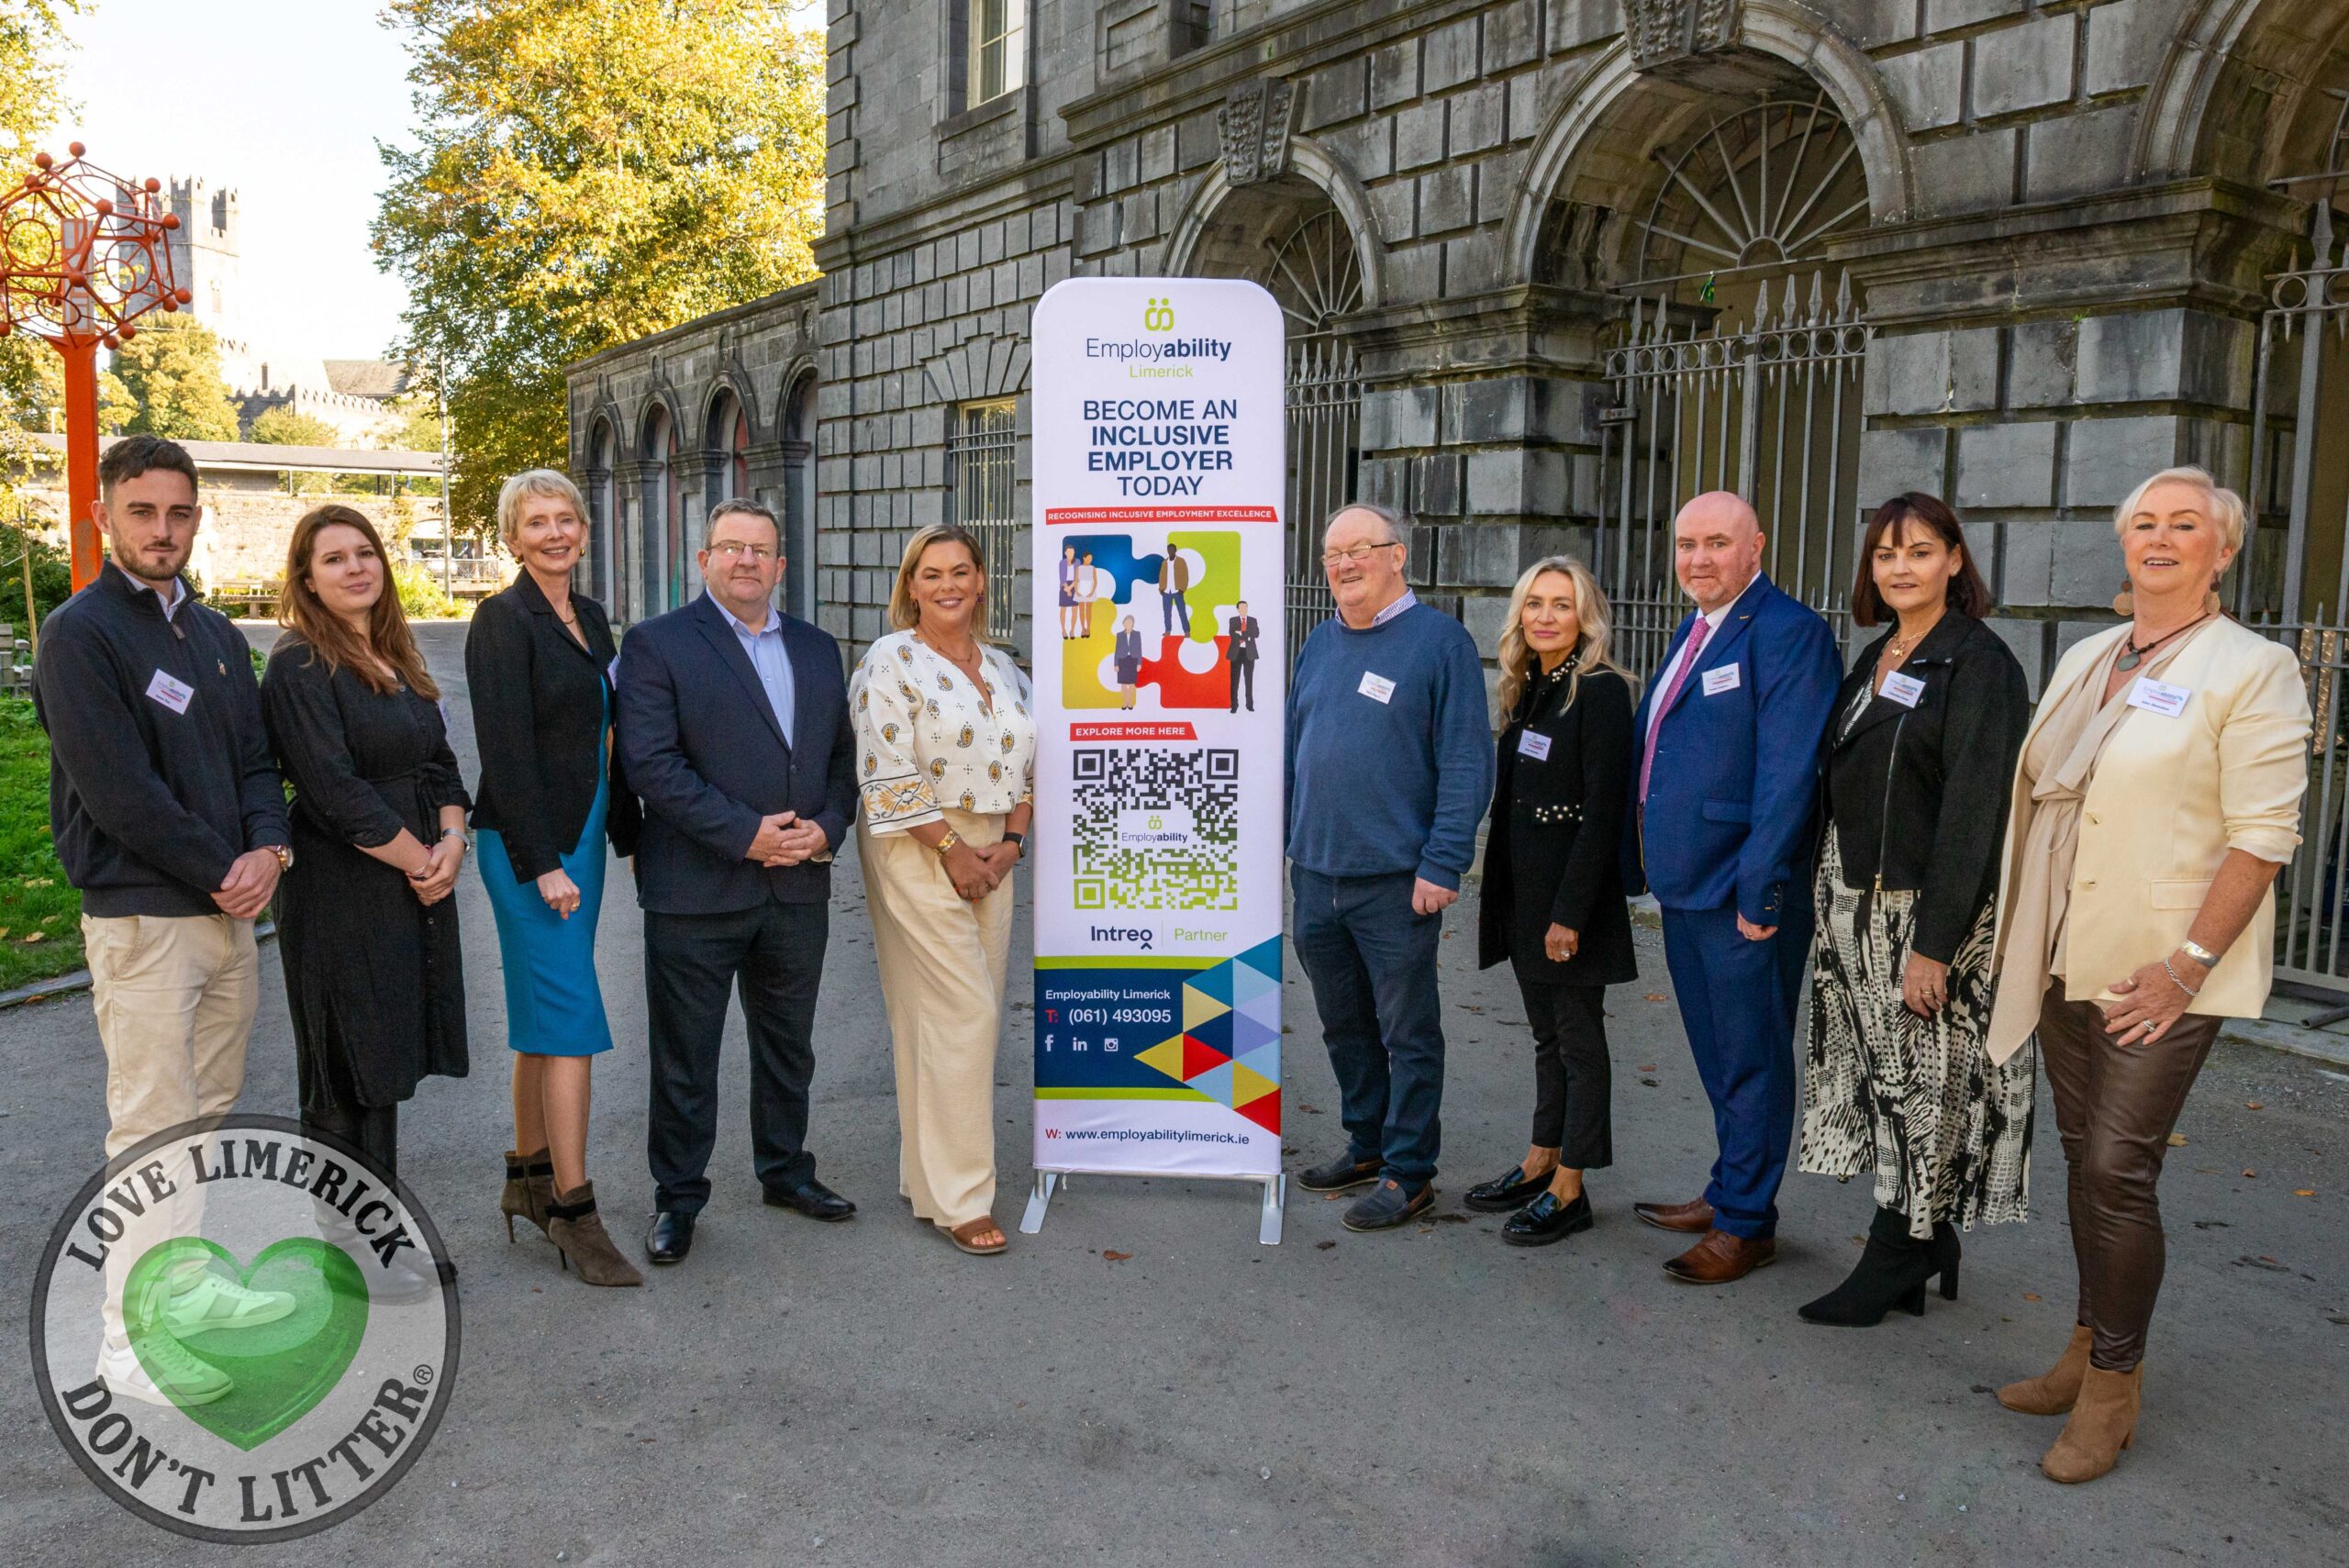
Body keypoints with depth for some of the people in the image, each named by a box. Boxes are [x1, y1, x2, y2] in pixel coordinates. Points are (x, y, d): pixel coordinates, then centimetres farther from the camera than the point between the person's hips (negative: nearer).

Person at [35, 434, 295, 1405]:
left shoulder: (215, 633, 13)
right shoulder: (81, 633, -9)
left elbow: (254, 758, 12)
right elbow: (116, 788, -16)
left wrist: (267, 850, -6)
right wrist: (222, 871, -11)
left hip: (230, 906, 7)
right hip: (141, 915, -7)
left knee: (205, 1109, 15)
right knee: (152, 1125, -4)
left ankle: (186, 1282, 29)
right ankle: (129, 1334, 5)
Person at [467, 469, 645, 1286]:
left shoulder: (590, 618, 13)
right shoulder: (503, 620, -11)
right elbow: (505, 751, -16)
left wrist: (628, 832, 15)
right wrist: (542, 864, -19)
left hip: (580, 837, 8)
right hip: (527, 845, -8)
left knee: (542, 1014, 15)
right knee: (572, 1021, -8)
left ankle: (528, 1178, 27)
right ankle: (573, 1213, -1)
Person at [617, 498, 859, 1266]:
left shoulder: (818, 648, 12)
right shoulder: (656, 643, -5)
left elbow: (843, 755, 13)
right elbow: (650, 763, -14)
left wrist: (826, 828, -6)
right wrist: (746, 834, -19)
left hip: (799, 887, 5)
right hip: (697, 889, -5)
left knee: (789, 1045, 18)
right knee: (685, 1056, 6)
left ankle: (785, 1170, 36)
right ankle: (677, 1197, 22)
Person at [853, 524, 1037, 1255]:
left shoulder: (1002, 667, 14)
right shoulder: (891, 661, -6)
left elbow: (1025, 763, 15)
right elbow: (889, 777, -13)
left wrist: (1010, 841, 0)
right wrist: (953, 849, -13)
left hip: (991, 856, 7)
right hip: (918, 854, -6)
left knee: (974, 1016, 8)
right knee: (960, 1015, -8)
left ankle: (928, 1168, 23)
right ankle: (955, 1195, 2)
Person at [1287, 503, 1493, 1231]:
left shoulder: (1440, 639, -7)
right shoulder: (1321, 643, 13)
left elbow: (1465, 763, -12)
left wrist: (1442, 864, -16)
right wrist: (1280, 841, 13)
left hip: (1395, 881, -7)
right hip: (1317, 873, 7)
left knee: (1408, 1031, 4)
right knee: (1344, 1022, 18)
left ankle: (1408, 1171, 16)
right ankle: (1367, 1144, 34)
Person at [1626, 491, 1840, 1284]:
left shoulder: (1788, 634, -13)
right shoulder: (1692, 633, 15)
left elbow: (1787, 774, -19)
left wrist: (1759, 890, -21)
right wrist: (1641, 860, 16)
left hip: (1744, 895, -9)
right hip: (1683, 888, 9)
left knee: (1750, 1062, 4)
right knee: (1717, 1059, 19)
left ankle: (1746, 1224, 17)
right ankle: (1728, 1196, 34)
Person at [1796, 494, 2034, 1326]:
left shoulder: (1980, 662, -10)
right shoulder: (1875, 659, 14)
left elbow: (1973, 810, -16)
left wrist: (1933, 943, -20)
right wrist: (1830, 901, 12)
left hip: (1929, 911, -8)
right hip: (1856, 904, 8)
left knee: (1922, 1083, 1)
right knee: (1884, 1078, 12)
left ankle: (1896, 1260, 13)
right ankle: (1926, 1252, 24)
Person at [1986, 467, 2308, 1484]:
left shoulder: (2251, 669, -8)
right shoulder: (2085, 659, 12)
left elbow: (2263, 834, -13)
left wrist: (2187, 964, -18)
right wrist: (2020, 932, 11)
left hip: (2161, 973, -6)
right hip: (2066, 959, 6)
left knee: (2118, 1171, -6)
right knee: (2083, 1159, 13)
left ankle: (2113, 1388, 10)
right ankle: (2087, 1350, 27)